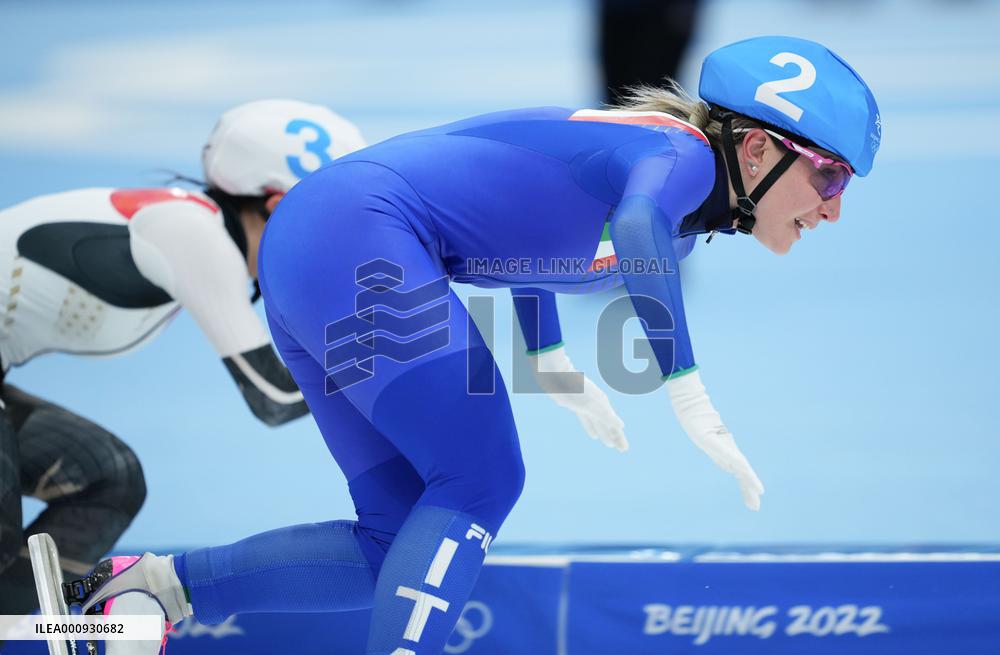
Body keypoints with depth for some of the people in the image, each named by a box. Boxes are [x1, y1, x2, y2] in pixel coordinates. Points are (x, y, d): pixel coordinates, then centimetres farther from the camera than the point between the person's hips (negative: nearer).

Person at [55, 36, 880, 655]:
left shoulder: (630, 141, 17)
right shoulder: (683, 154, -10)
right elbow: (638, 226, -34)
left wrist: (553, 364, 35)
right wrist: (692, 400, -35)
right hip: (357, 236, -9)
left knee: (408, 550, 7)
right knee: (479, 483, -13)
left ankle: (155, 584, 8)